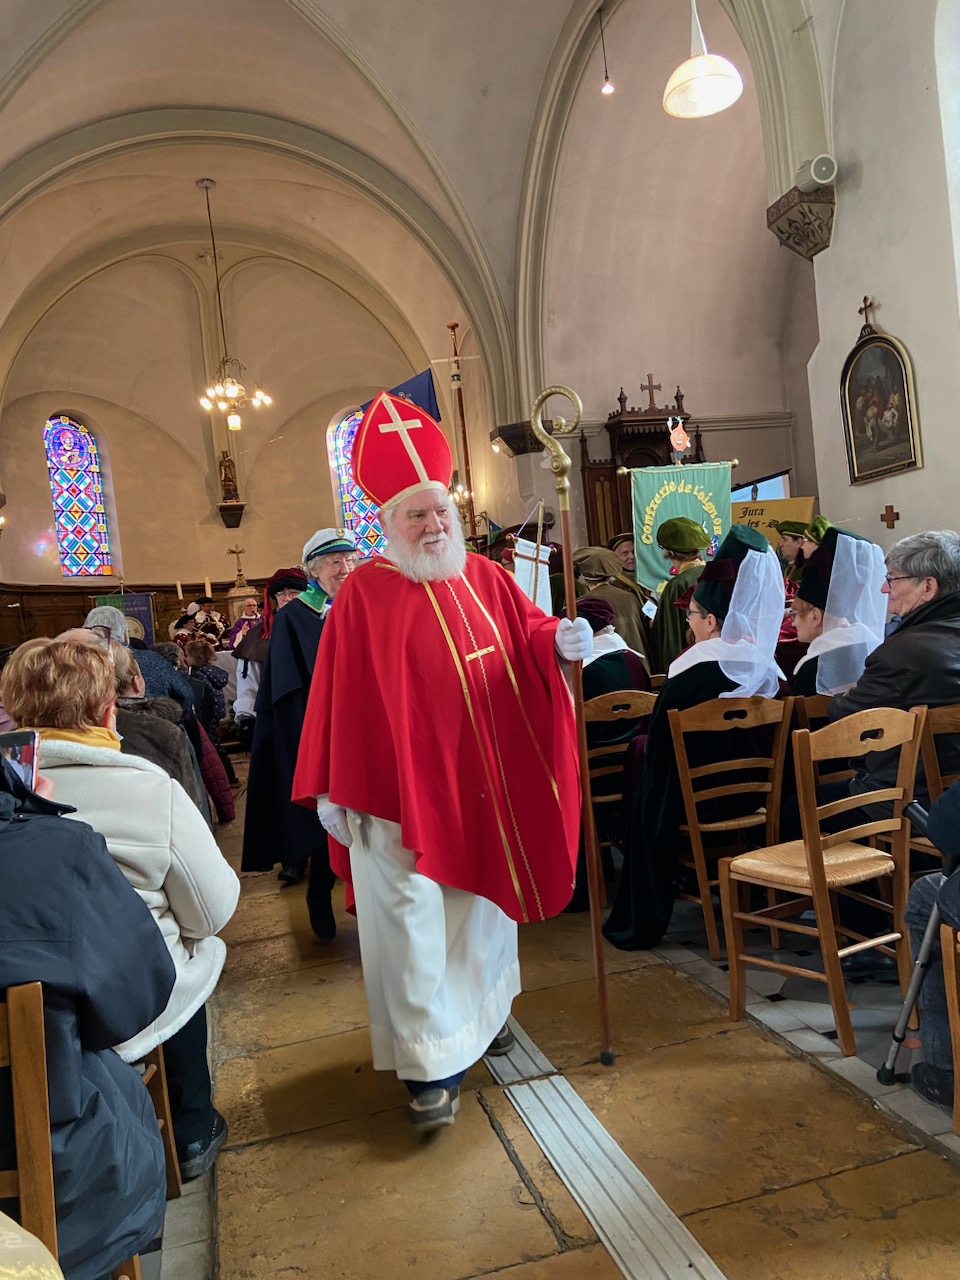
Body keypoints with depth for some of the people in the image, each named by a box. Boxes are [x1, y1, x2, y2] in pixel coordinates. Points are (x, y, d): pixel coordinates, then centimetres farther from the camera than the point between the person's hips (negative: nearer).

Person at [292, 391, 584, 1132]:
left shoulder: (485, 578, 5)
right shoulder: (365, 592, -9)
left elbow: (526, 636, 7)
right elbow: (344, 699, -10)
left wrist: (560, 641, -17)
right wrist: (334, 791, -11)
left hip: (482, 786, 5)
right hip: (402, 793, -5)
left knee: (483, 903, 21)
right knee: (412, 923, 0)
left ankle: (482, 1011, 43)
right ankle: (435, 1063, 14)